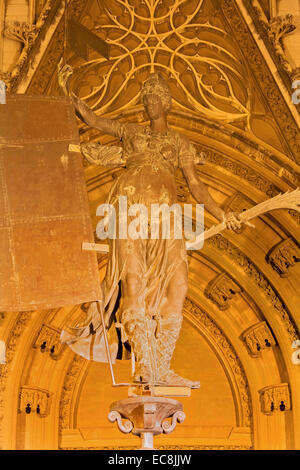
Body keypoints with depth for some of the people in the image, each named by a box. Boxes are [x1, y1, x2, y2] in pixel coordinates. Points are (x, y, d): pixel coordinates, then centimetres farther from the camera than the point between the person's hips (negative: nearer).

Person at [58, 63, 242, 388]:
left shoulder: (180, 143, 24)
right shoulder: (131, 132, 26)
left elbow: (195, 185, 16)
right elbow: (92, 119, 22)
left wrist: (222, 216, 3)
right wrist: (67, 91, 11)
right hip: (129, 208, -1)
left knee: (176, 285, -14)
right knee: (133, 282, -17)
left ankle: (161, 368, -12)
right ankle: (146, 363, -20)